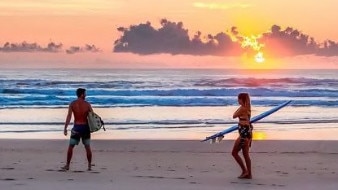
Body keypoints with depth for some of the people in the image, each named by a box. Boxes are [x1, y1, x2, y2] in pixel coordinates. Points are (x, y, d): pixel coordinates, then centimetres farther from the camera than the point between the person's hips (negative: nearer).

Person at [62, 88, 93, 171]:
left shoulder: (72, 104, -3)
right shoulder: (87, 104, -1)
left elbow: (69, 116, -11)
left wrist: (65, 128, -11)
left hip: (77, 127, -1)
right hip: (86, 127, 1)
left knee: (70, 147, 7)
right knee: (87, 147, 10)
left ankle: (67, 165, 7)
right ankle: (89, 166, 11)